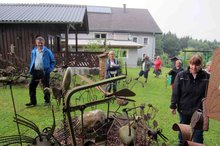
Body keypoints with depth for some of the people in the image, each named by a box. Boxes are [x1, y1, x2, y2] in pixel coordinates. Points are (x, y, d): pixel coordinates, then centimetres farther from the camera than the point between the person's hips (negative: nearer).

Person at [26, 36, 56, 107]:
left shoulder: (47, 51, -4)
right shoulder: (33, 51, 9)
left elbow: (53, 62, -1)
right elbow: (32, 62, 18)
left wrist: (49, 70, -11)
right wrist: (31, 70, 9)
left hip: (44, 72, -4)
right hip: (35, 71, 5)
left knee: (46, 87, 3)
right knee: (31, 86, 7)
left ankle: (47, 101, 19)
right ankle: (33, 101, 21)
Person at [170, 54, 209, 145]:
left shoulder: (206, 77, -8)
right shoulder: (181, 75, -7)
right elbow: (175, 92, -5)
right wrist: (173, 106, -5)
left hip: (199, 111, -1)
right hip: (184, 110, 1)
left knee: (198, 133, 12)